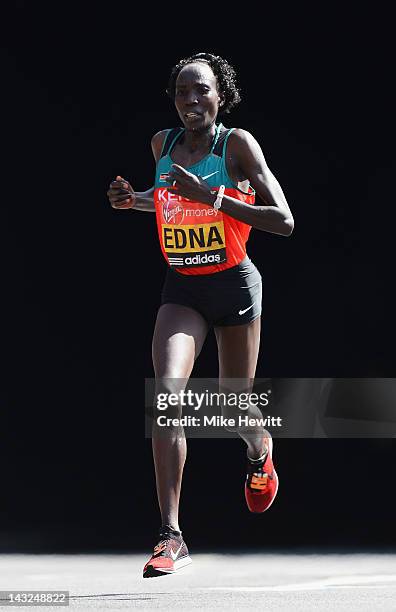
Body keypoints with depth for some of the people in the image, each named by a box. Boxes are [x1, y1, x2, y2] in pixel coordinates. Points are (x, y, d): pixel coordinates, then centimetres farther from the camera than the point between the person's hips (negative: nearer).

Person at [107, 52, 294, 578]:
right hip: (182, 289, 3)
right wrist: (132, 200, 4)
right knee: (166, 391, -19)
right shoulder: (163, 142, 4)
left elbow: (283, 222, -18)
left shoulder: (238, 143, -11)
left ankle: (260, 450, 50)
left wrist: (209, 196, -25)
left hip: (235, 284, -3)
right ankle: (172, 537, -22)